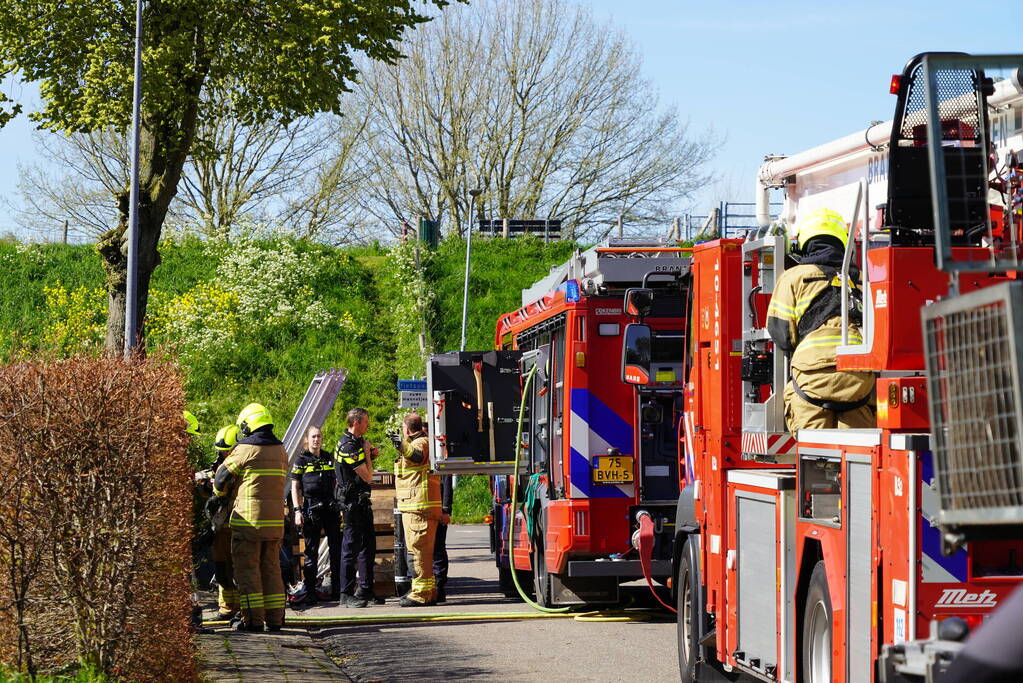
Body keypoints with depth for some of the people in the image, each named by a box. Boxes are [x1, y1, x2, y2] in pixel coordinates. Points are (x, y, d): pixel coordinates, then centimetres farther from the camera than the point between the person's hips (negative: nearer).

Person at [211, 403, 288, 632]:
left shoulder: (244, 450, -9)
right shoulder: (280, 451, 10)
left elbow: (222, 478, -1)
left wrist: (220, 493, 23)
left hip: (248, 520, -6)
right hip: (275, 521, 6)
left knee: (247, 569, 0)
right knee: (271, 568, 12)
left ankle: (253, 618, -3)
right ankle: (275, 618, 11)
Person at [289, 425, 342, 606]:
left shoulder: (329, 457, 13)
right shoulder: (301, 460, 2)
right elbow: (295, 487, 0)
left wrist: (341, 506, 14)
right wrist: (297, 511, -9)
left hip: (331, 507, 4)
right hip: (311, 508, -4)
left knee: (336, 549, 3)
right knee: (311, 552, -1)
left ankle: (337, 590, 9)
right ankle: (310, 593, 1)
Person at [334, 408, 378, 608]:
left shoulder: (356, 442, 14)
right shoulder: (348, 446, -18)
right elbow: (367, 476, -18)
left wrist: (370, 456, 8)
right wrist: (367, 452, -7)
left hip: (362, 500, 10)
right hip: (352, 500, -10)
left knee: (368, 546, 13)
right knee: (351, 547, -6)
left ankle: (366, 590, 21)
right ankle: (346, 595, -1)